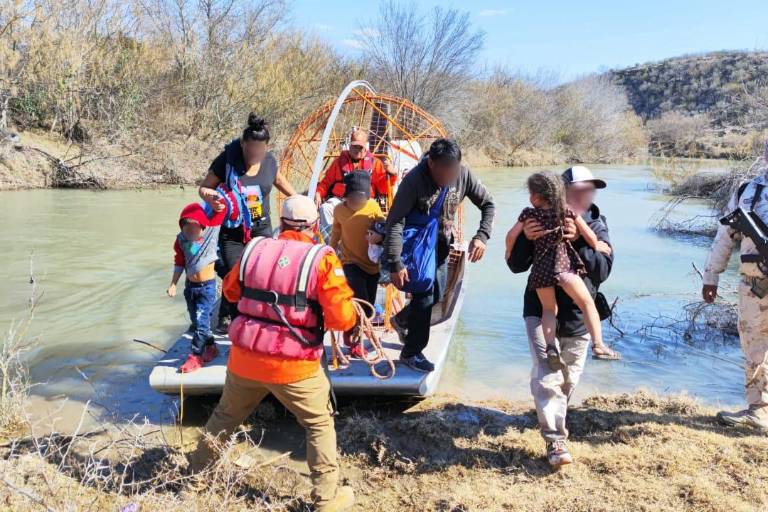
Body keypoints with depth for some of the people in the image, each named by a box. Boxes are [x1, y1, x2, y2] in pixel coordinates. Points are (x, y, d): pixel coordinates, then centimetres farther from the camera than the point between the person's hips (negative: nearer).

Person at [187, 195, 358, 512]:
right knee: (320, 425, 17)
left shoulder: (254, 249, 1)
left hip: (244, 358, 4)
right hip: (294, 366, -4)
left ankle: (196, 471, 47)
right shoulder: (321, 258, -12)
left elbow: (230, 290, 18)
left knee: (226, 416, 28)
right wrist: (352, 312, 6)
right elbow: (342, 318, -16)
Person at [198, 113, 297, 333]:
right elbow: (204, 187, -7)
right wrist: (209, 197, -30)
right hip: (232, 230, -3)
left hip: (261, 228, 3)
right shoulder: (226, 159, -15)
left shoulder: (269, 159, -3)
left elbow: (278, 179, 19)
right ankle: (227, 317, 19)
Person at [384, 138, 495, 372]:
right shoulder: (414, 180, -28)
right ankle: (411, 353, 10)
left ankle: (401, 320, 41)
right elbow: (395, 222, -28)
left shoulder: (464, 174, -16)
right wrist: (395, 264, -32)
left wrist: (482, 236, -20)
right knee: (424, 295, -7)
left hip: (442, 243, 6)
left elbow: (488, 204, -4)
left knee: (437, 294, 13)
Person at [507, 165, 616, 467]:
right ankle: (555, 440, -9)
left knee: (569, 380, 16)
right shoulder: (541, 220, -4)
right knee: (546, 376, -14)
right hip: (542, 312, -2)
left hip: (578, 318, 3)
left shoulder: (597, 226, 0)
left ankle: (552, 421, 41)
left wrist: (578, 241, -28)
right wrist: (526, 238, -25)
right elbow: (516, 265, -6)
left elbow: (603, 269, -14)